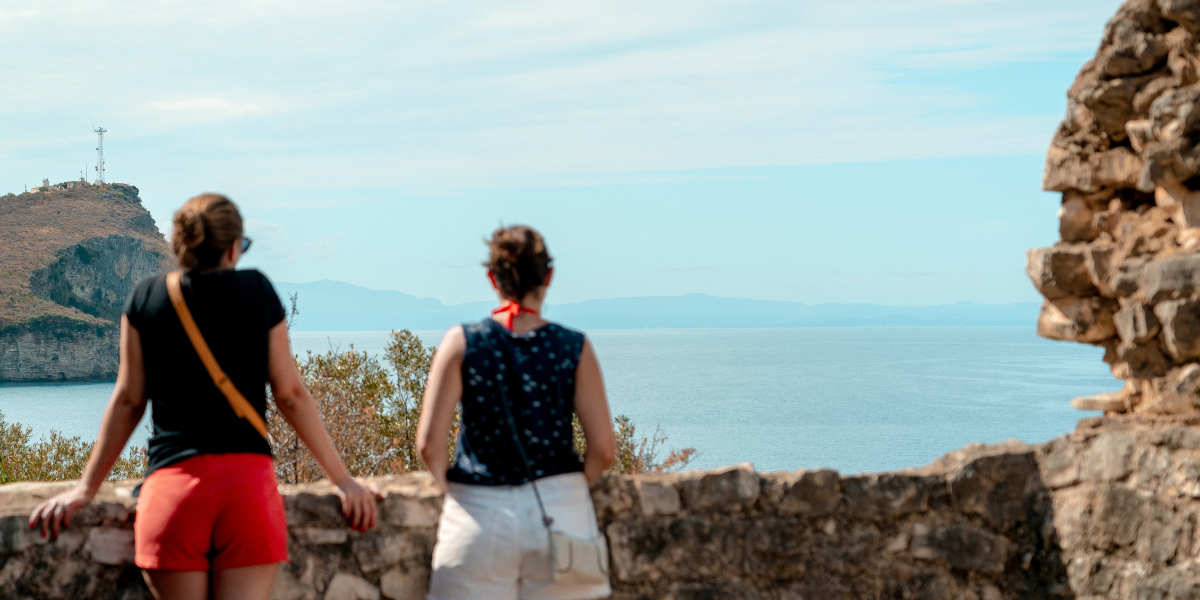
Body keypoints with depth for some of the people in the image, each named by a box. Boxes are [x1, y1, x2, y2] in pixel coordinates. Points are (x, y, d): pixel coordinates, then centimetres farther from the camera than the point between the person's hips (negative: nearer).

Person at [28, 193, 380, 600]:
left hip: (172, 482, 1)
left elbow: (128, 401, 11)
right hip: (249, 482, 0)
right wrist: (342, 479, 15)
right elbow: (290, 394, 8)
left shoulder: (147, 298, 9)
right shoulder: (258, 292, 7)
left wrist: (86, 489, 21)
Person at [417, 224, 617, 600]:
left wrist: (451, 487, 11)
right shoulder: (574, 348, -2)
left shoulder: (463, 343, -4)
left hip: (480, 514, -1)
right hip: (560, 512, 1)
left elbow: (430, 444, -8)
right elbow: (603, 449, -3)